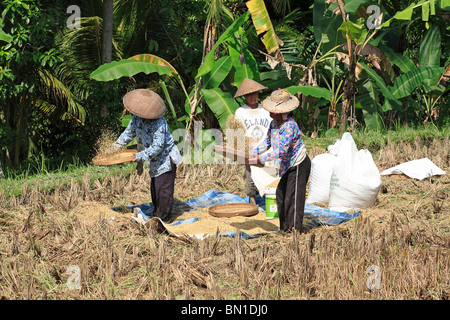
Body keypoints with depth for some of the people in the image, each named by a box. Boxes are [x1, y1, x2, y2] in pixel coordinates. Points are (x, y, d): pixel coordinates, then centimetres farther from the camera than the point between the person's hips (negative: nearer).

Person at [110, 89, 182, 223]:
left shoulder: (159, 123, -29)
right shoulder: (137, 118, -4)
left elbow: (157, 146, -29)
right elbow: (128, 133, 12)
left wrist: (141, 156, -31)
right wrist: (114, 147, 8)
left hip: (166, 158, -8)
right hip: (155, 162, 8)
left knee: (164, 189, -5)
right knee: (154, 188, 18)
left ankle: (163, 217, 7)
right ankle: (156, 213, 33)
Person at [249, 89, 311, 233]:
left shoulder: (289, 126, -28)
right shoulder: (274, 123, 1)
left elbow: (281, 151, -33)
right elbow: (267, 142, 14)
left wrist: (261, 159, -30)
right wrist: (253, 153, 4)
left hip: (299, 165, -10)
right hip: (288, 166, 10)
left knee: (293, 197, -5)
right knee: (281, 194, 15)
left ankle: (295, 229, 6)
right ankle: (285, 228, 27)